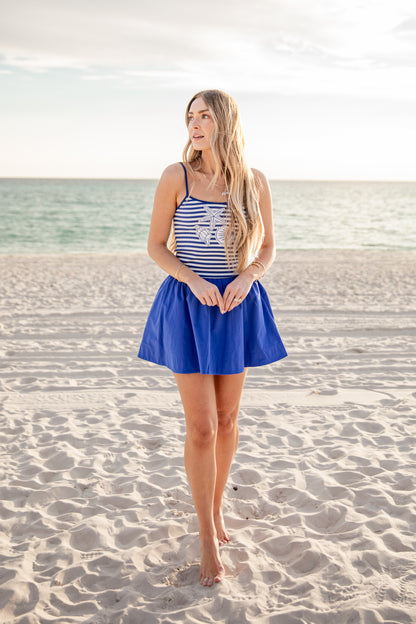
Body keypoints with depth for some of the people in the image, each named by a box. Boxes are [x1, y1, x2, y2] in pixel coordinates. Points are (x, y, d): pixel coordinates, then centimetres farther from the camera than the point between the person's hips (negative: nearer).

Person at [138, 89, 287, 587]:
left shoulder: (254, 182, 0)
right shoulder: (176, 177, -6)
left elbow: (267, 248, 7)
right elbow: (156, 246, -2)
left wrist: (246, 278, -13)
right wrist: (195, 281, -17)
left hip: (236, 307, 3)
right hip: (188, 304, -3)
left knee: (227, 419, 14)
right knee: (201, 427, -4)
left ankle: (215, 508, 36)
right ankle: (208, 539, 11)